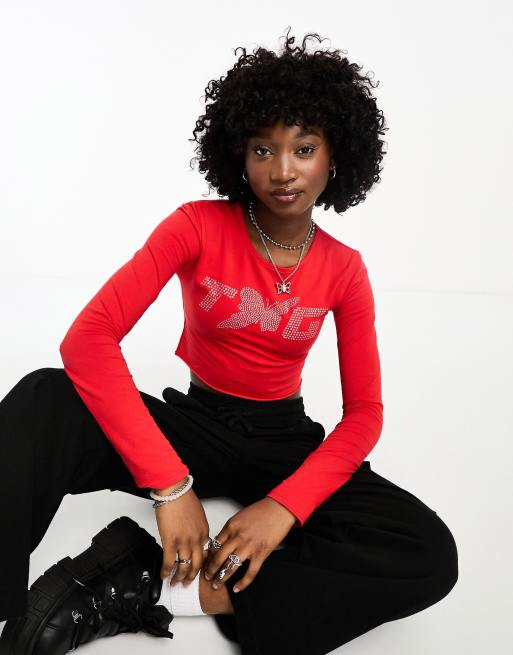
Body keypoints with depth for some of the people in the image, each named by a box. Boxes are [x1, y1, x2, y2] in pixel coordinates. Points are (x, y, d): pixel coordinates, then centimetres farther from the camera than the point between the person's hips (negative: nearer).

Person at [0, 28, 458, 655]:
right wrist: (171, 486, -31)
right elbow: (87, 338, -25)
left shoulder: (344, 270, -4)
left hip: (286, 443, 3)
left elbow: (363, 413, -5)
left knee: (430, 556, -26)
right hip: (193, 424, -2)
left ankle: (150, 588, -28)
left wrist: (284, 506, -23)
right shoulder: (199, 226, -13)